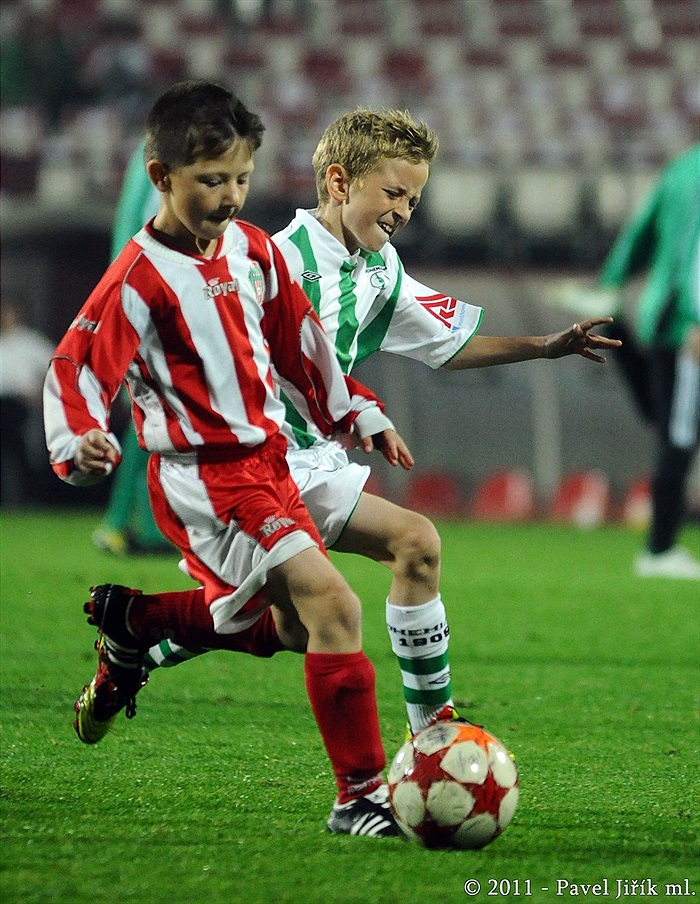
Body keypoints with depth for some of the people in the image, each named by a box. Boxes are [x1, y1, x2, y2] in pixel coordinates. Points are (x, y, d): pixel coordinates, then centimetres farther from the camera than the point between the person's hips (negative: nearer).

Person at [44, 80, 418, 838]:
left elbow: (298, 340, 20)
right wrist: (79, 444, -32)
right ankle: (360, 796, -18)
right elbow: (75, 371, -14)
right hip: (204, 478, -8)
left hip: (265, 459, 9)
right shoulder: (139, 280, -14)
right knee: (332, 604, -21)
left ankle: (130, 618, 38)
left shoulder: (254, 249, 7)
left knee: (288, 627, 21)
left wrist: (356, 414, 20)